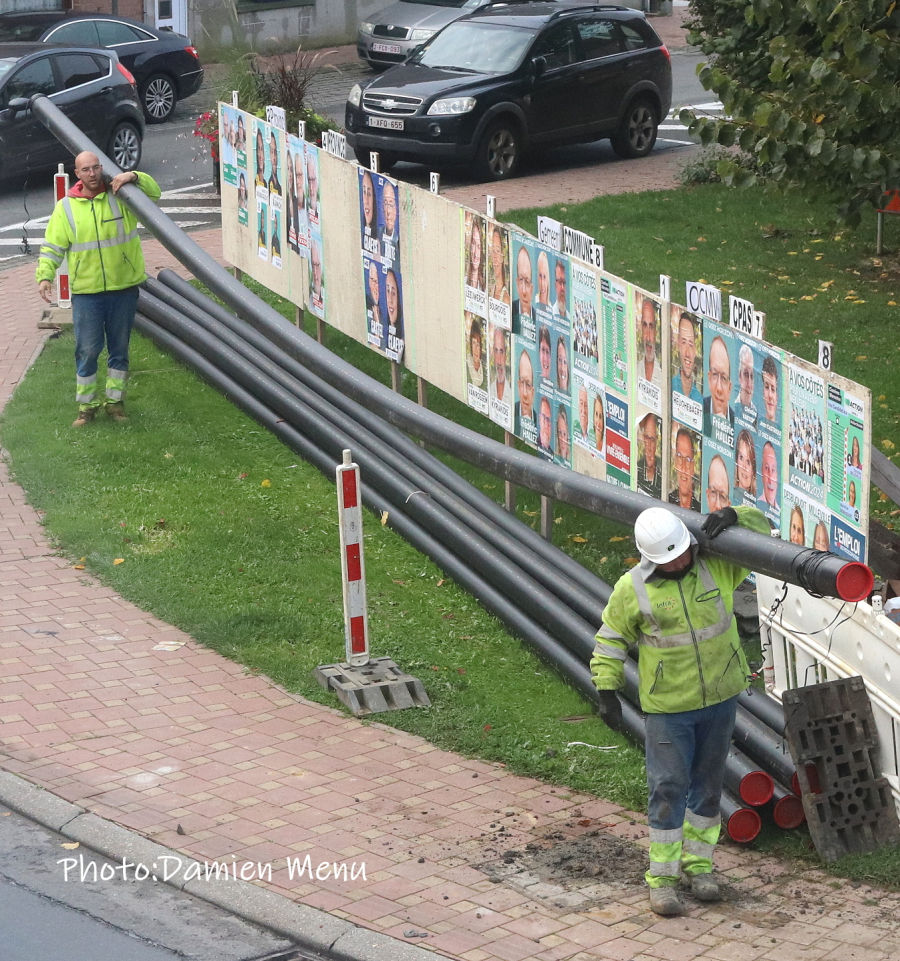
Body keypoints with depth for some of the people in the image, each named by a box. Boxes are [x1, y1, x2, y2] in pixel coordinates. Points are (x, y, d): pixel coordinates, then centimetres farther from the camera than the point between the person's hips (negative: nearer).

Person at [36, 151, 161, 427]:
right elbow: (52, 246, 0)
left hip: (124, 289, 1)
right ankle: (87, 406, 12)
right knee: (87, 350, 1)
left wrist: (134, 177, -19)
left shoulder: (119, 195, 0)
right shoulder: (66, 207, -2)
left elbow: (154, 192, -1)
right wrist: (44, 275, -15)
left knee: (119, 349, 11)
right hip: (86, 292, -1)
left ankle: (115, 401, 24)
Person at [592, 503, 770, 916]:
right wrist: (606, 689, -5)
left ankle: (698, 865, 29)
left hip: (720, 699, 3)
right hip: (668, 707, -3)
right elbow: (610, 641, 2)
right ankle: (662, 878, 7)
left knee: (707, 785, 14)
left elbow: (760, 528, 5)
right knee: (668, 788, -2)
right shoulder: (633, 588, -9)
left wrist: (733, 517, -16)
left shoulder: (718, 564, -5)